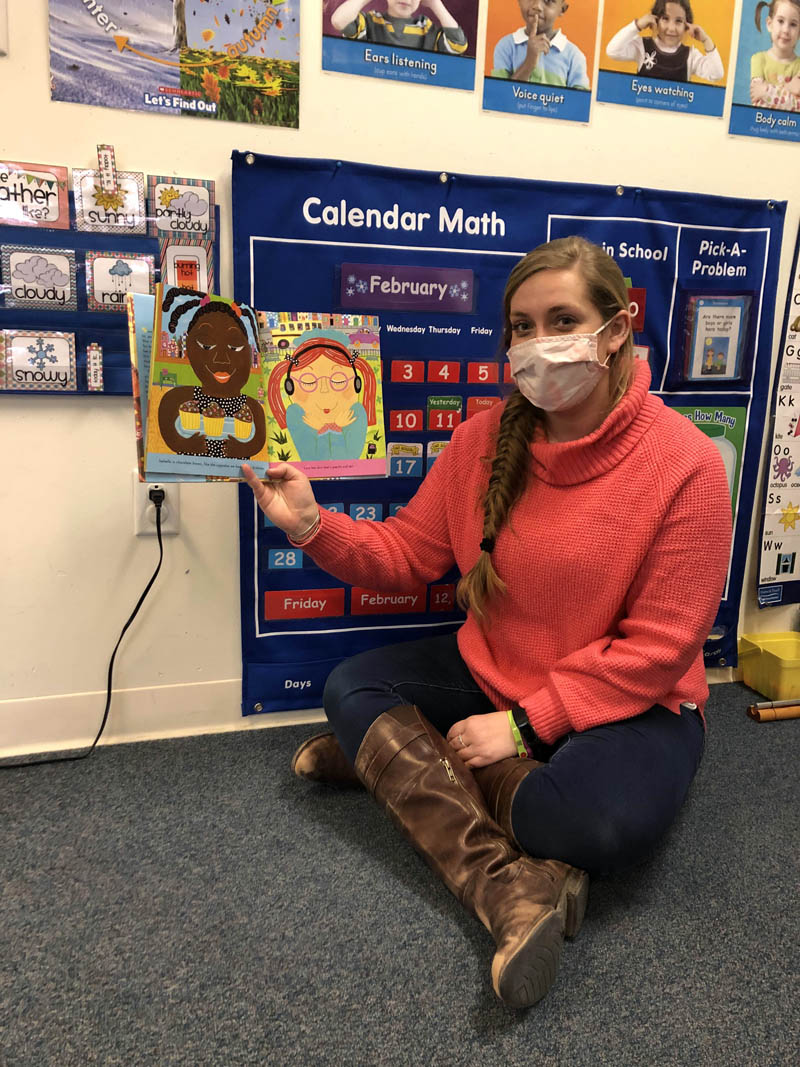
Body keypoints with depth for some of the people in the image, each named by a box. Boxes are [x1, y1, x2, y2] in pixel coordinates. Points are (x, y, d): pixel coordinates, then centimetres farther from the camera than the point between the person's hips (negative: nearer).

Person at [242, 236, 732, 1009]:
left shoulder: (684, 463, -18)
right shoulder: (484, 438, -4)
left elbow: (657, 649, -18)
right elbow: (407, 554, 2)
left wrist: (521, 727, -20)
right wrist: (313, 527, -15)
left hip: (629, 704, -5)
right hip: (492, 676, 6)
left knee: (607, 819, -35)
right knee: (351, 687, -11)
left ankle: (395, 761, -15)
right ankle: (512, 889, -24)